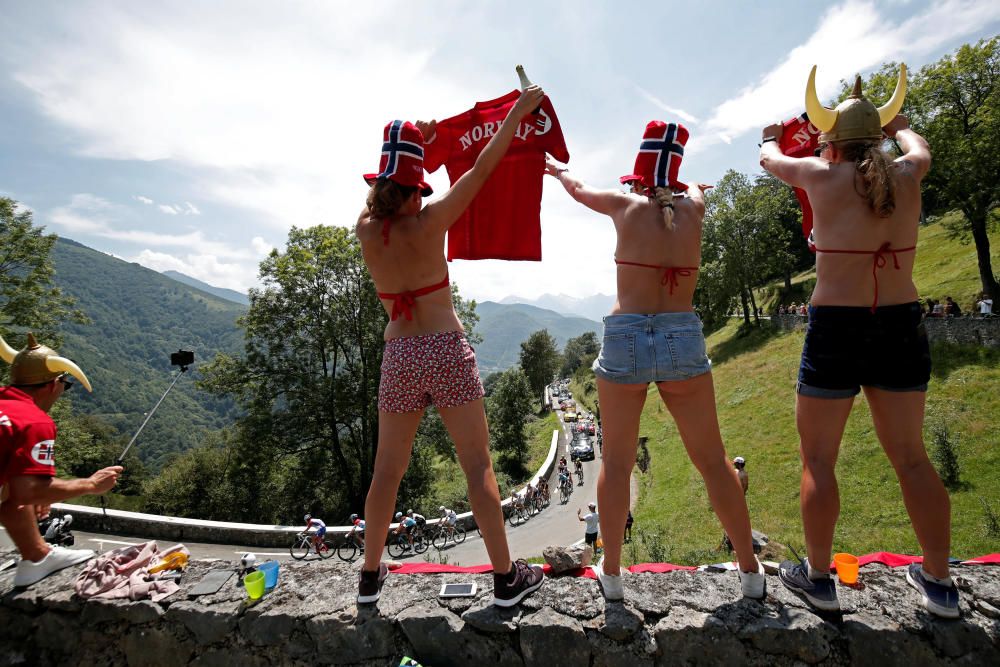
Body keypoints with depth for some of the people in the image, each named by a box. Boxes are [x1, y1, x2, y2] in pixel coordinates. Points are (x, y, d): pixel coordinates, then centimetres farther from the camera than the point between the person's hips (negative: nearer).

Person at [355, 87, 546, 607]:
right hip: (448, 352, -3)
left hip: (398, 357, 4)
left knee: (387, 470, 15)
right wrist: (518, 112, 7)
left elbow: (379, 187, 22)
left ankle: (371, 573, 29)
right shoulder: (429, 224, -8)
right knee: (478, 466, 5)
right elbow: (481, 169, -3)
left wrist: (415, 142, 32)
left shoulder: (365, 230, 2)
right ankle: (505, 576, 17)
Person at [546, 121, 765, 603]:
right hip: (683, 339, 2)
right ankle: (750, 571, 25)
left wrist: (557, 169, 45)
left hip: (625, 339, -2)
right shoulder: (692, 207, 9)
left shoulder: (626, 205, 3)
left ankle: (611, 573, 20)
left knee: (616, 462, 9)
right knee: (712, 460, 13)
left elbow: (578, 190, 23)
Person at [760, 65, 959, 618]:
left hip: (835, 330, -5)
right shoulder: (906, 176, 7)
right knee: (910, 457, 15)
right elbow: (920, 150, 32)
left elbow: (771, 159, 17)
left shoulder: (821, 176, -4)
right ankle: (939, 582, 27)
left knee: (817, 458, 7)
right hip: (902, 328, 5)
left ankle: (818, 578, 18)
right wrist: (898, 124, 53)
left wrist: (771, 138, 40)